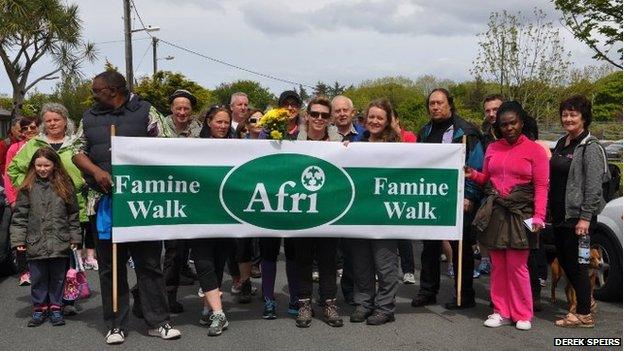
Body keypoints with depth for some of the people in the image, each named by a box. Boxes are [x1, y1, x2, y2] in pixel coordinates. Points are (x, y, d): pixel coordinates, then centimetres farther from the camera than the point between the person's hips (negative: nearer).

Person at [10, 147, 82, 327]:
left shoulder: (65, 186, 2)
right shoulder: (28, 188, 2)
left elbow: (73, 215, 5)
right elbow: (20, 216, 2)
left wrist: (75, 237, 2)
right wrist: (18, 239, -4)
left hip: (60, 243, 0)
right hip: (35, 243, 0)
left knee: (58, 278, 9)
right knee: (38, 278, 8)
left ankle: (55, 308, 22)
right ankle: (39, 309, 22)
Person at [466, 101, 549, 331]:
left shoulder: (534, 150, 0)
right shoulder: (492, 148, 13)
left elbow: (541, 187, -4)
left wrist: (538, 216, -13)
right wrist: (472, 174, 2)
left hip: (520, 214, -4)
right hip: (494, 212, 4)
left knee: (517, 266, -3)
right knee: (498, 266, 7)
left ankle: (522, 315, 10)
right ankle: (501, 312, 17)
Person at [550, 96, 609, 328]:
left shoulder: (590, 147, -10)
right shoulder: (561, 144, 14)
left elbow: (593, 186, -16)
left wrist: (585, 218, -20)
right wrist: (549, 209, 14)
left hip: (578, 215, -8)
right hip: (559, 213, 8)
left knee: (575, 262, -1)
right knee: (563, 259, 15)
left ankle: (584, 314, 12)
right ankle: (587, 301, 34)